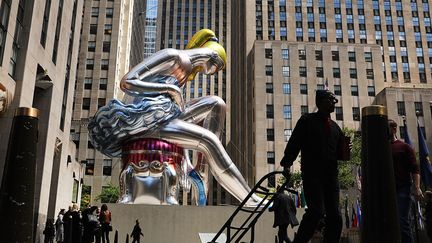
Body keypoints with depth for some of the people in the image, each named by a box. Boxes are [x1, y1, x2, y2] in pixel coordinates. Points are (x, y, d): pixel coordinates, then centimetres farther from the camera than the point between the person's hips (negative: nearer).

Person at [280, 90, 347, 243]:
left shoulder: (335, 127, 21)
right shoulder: (307, 120, 5)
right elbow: (294, 143, -4)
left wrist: (344, 151, 2)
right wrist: (287, 163, -17)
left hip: (331, 176, 6)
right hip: (312, 174, -6)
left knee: (335, 216, 2)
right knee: (317, 210, -20)